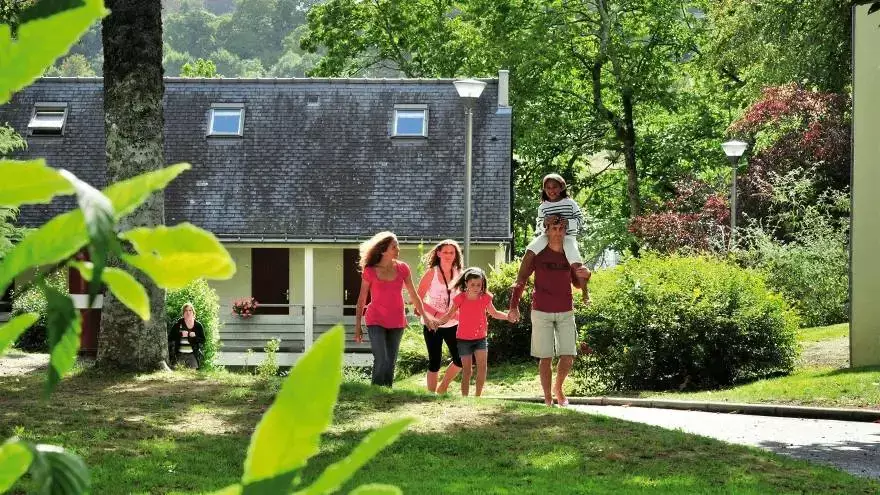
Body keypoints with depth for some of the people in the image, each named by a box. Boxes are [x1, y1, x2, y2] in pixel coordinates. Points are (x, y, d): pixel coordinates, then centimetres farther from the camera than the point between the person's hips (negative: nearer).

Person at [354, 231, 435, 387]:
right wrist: (358, 326, 0)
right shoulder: (369, 271, -8)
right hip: (376, 321, -3)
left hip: (397, 322, 3)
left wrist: (425, 317, 12)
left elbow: (413, 295, 10)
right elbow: (362, 299, 0)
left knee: (391, 362, 6)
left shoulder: (402, 268, 0)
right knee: (381, 360, -15)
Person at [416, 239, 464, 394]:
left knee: (461, 359, 0)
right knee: (434, 362, -2)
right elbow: (418, 298, -4)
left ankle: (443, 388, 21)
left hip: (452, 324, 4)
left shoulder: (458, 274, 6)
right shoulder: (432, 273, -5)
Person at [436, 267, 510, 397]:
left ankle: (478, 395, 3)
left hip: (480, 338, 1)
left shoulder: (485, 298, -5)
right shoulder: (460, 298, -10)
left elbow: (494, 313, 13)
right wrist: (437, 322, -18)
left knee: (482, 367, -13)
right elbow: (449, 315, -1)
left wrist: (508, 316, -2)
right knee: (466, 371, 1)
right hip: (464, 339, -1)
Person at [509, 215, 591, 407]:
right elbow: (520, 281, -2)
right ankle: (548, 398, 9)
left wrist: (585, 275, -7)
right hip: (542, 312, -3)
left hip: (566, 312, 3)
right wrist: (514, 306, -12)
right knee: (546, 358, -1)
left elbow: (578, 283, 16)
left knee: (568, 356, -2)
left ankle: (558, 388, 24)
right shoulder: (537, 255, -4)